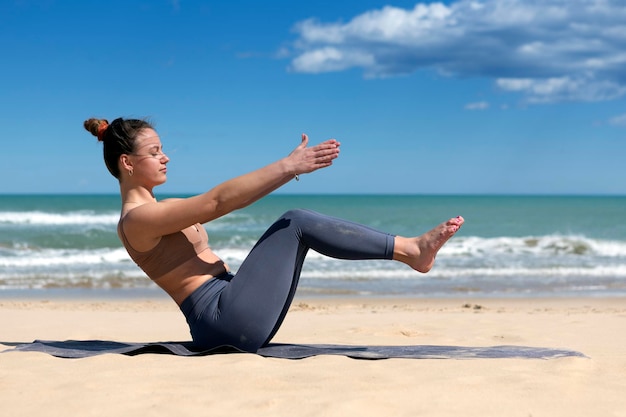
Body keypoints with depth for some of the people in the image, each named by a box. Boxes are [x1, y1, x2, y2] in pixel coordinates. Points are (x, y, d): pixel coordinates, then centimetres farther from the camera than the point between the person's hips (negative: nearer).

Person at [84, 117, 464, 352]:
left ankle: (409, 250, 2)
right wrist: (288, 166, -19)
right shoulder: (137, 220, -11)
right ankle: (411, 250, -7)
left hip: (230, 316, 10)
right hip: (224, 320, -10)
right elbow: (218, 201, -18)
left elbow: (216, 204, 19)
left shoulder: (154, 212, 20)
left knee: (296, 224, 5)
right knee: (296, 223, -12)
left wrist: (285, 170, 12)